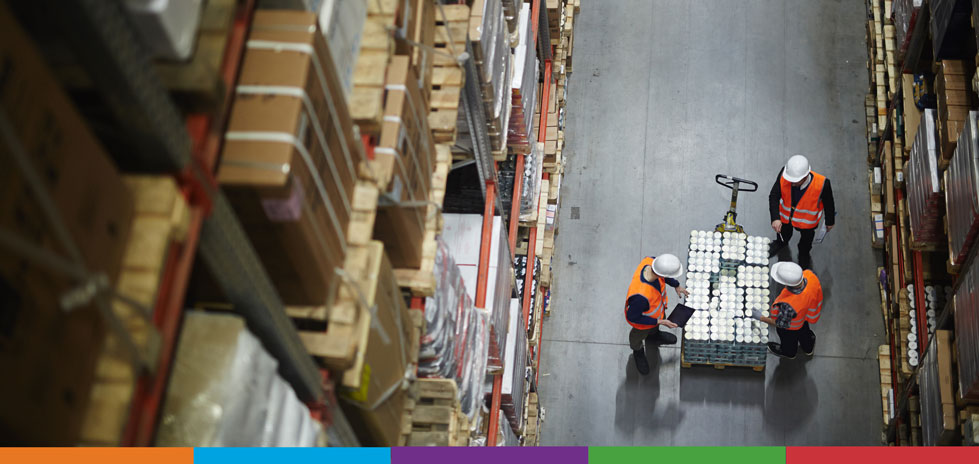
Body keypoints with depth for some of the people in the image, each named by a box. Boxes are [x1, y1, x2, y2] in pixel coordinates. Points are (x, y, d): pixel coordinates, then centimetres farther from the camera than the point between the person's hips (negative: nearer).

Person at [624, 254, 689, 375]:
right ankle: (638, 352, 64)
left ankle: (653, 335, 72)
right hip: (641, 319, -5)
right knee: (639, 335, 31)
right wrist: (659, 322, -25)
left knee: (654, 329, 38)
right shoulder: (641, 296, -52)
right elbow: (632, 318, -31)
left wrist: (676, 285, 4)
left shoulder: (651, 261, -35)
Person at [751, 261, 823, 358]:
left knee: (788, 339, 32)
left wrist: (760, 317, -17)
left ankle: (788, 352, 66)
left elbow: (781, 324, -29)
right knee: (804, 331, 38)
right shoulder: (809, 275, -37)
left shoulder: (788, 305, -51)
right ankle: (808, 348, 70)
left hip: (791, 327, -5)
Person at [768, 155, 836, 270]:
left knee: (806, 239, 30)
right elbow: (774, 196, -31)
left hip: (807, 220, -1)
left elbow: (828, 204, -20)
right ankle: (780, 243, 70)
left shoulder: (822, 184, -41)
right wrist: (775, 218, -44)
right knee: (784, 232, 34)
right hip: (785, 215, 1)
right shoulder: (784, 175, -39)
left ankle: (804, 255, 64)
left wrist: (830, 221, -2)